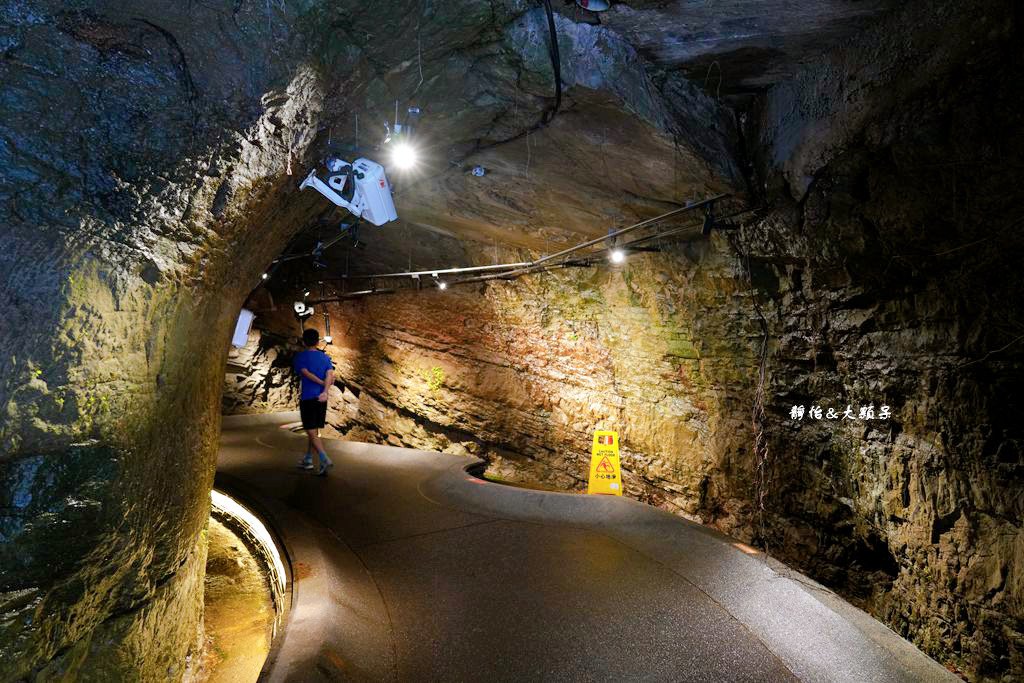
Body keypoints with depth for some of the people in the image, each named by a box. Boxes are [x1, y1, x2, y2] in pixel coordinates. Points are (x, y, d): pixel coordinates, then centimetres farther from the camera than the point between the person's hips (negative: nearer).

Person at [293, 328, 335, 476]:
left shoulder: (300, 356, 0)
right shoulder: (325, 357, 9)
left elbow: (306, 373, -15)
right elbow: (330, 375, -7)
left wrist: (322, 383, -8)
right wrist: (325, 392, -18)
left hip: (307, 398, -5)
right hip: (321, 399, 5)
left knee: (312, 432, -5)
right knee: (314, 430, 17)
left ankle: (325, 460, -20)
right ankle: (307, 460, 27)